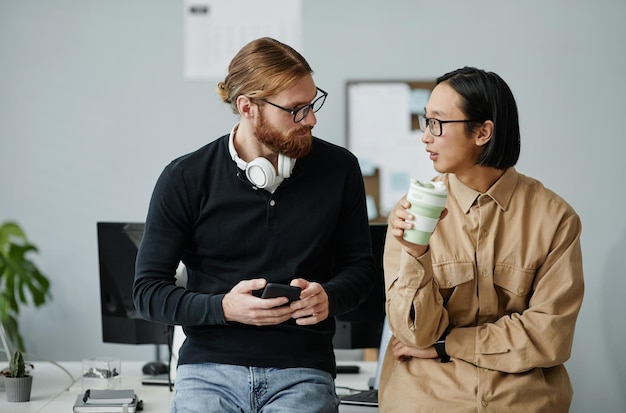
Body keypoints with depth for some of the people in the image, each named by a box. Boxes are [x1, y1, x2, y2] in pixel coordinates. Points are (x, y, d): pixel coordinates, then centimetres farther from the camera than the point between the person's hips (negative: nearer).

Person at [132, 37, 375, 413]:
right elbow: (148, 290, 1)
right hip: (210, 368, 0)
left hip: (301, 371, 1)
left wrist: (328, 297, -10)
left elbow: (359, 266, 13)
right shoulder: (185, 180, -1)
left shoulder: (339, 169, 3)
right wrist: (224, 308, -16)